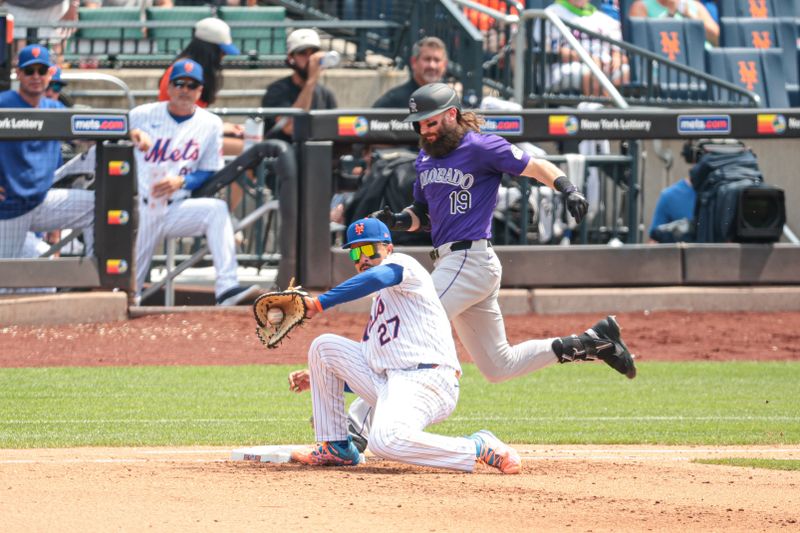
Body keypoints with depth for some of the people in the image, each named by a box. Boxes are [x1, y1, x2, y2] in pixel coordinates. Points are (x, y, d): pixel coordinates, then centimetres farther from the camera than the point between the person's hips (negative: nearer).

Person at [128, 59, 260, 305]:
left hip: (177, 209, 1)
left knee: (216, 209, -30)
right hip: (140, 213, -1)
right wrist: (131, 134, -20)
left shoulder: (210, 124, 6)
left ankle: (226, 287, -37)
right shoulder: (144, 115, 4)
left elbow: (210, 173, 5)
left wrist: (181, 181, -15)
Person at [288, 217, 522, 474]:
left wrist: (320, 303, -21)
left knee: (385, 440, -36)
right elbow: (366, 366, 33)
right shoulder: (378, 306, 30)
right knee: (324, 345, 12)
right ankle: (336, 448, 13)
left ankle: (479, 448, -20)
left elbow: (375, 278, -21)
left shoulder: (402, 263, 4)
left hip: (425, 381, -9)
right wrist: (317, 380, 26)